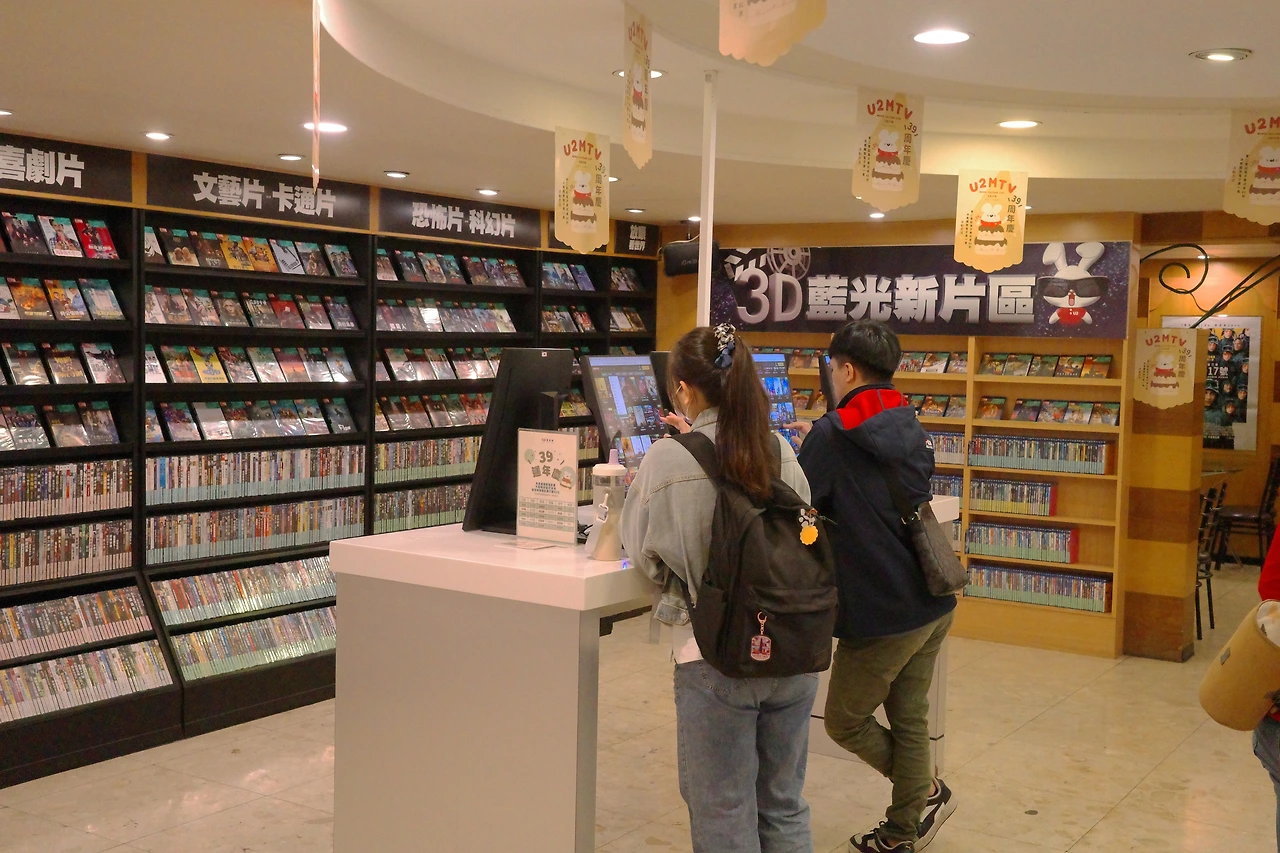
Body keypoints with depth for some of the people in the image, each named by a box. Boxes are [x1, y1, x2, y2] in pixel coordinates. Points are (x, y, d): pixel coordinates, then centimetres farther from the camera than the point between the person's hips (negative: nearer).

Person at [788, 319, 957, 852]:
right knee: (909, 719, 16)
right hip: (933, 604, 7)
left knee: (844, 722, 13)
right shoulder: (913, 430, 7)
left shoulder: (832, 435, -14)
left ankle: (927, 794, 19)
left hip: (881, 614, -7)